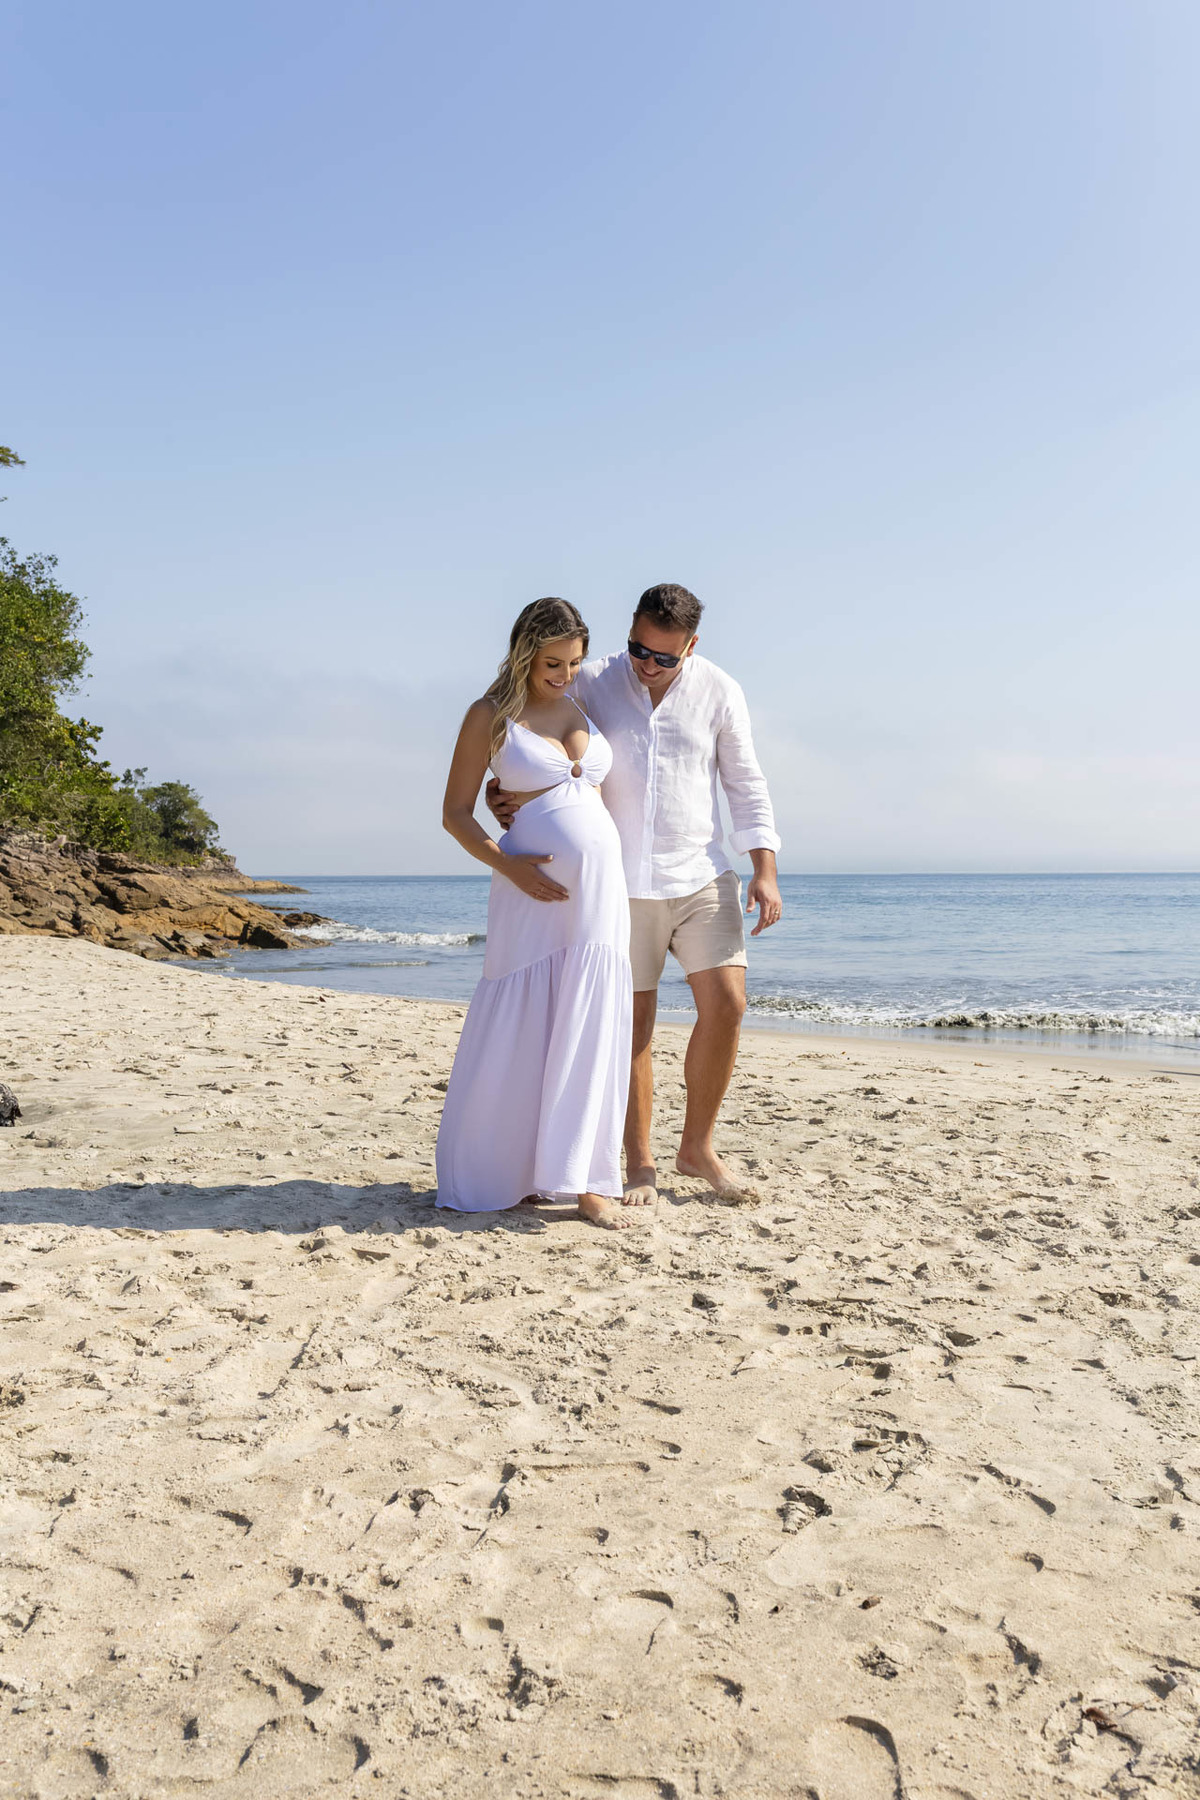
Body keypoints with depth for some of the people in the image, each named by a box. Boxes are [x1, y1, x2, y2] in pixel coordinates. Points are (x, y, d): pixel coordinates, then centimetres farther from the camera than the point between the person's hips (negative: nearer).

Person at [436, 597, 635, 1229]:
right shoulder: (490, 715, 0)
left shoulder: (585, 708, 14)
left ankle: (585, 1181, 9)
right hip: (534, 889, -4)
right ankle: (491, 1172, 16)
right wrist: (509, 866, -16)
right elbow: (456, 814, -2)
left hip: (602, 888, 4)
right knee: (517, 1033, -1)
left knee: (592, 1030, 2)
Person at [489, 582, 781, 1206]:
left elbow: (745, 784, 6)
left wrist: (765, 870, -1)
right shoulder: (592, 684, -2)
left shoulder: (719, 692, 0)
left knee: (726, 1003, -7)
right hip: (621, 884, -1)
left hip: (702, 877, 1)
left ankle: (697, 1146, 12)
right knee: (632, 1021, 2)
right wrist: (510, 797, -17)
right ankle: (639, 1162, 16)